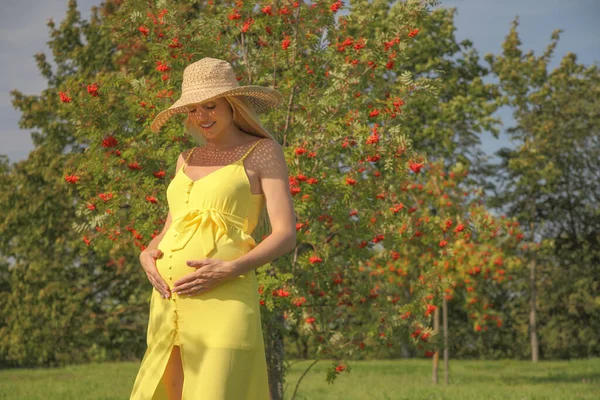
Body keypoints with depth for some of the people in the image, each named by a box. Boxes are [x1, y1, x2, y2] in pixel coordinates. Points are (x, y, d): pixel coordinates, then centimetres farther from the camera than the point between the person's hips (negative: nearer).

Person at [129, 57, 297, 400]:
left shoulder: (264, 152, 3)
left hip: (223, 300, -6)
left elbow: (286, 235, -5)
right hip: (169, 303, 6)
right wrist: (148, 256, 0)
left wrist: (230, 269, -19)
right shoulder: (188, 159, 20)